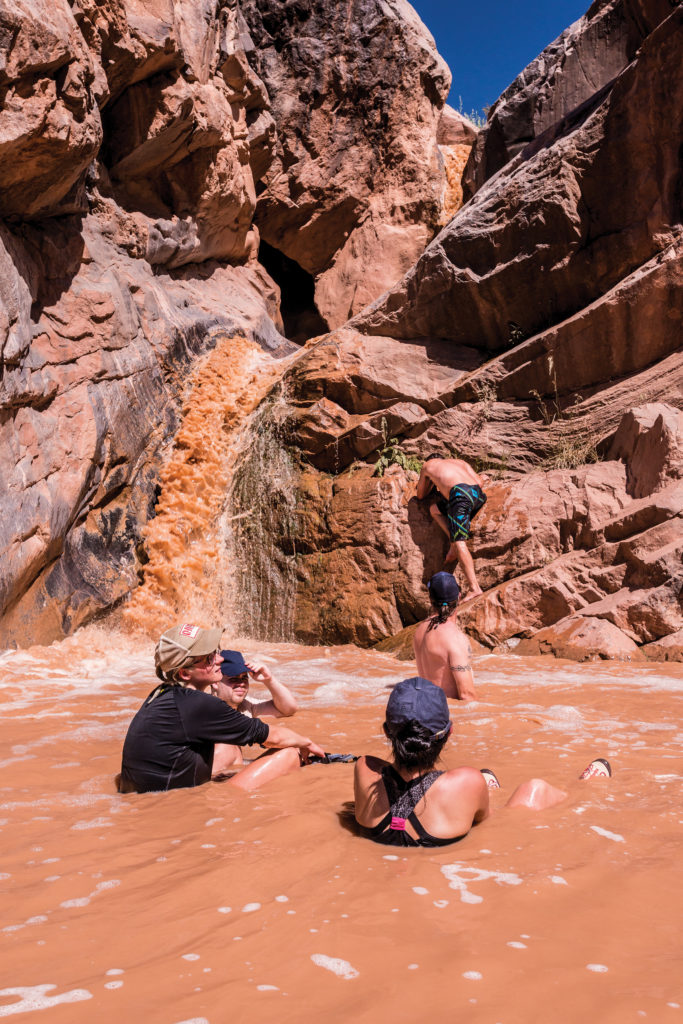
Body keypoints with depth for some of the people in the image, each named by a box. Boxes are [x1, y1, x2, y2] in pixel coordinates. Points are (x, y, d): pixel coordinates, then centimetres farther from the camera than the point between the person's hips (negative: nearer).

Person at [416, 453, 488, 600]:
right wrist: (482, 478, 44)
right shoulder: (460, 461, 34)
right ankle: (454, 543, 4)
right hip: (478, 494, 6)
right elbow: (478, 483, 21)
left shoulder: (428, 465, 28)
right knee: (434, 509, 25)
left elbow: (420, 495, 37)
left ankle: (474, 587, -27)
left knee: (459, 542, -13)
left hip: (461, 493, -6)